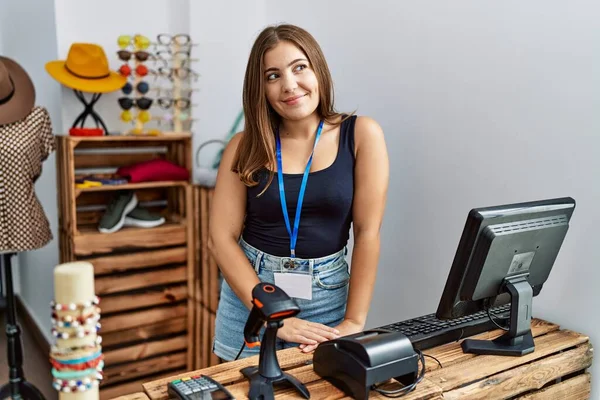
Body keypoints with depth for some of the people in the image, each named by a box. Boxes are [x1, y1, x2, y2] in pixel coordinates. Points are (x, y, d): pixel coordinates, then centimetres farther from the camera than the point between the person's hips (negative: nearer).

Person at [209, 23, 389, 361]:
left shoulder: (361, 134, -6)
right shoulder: (245, 147, -3)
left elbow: (368, 233, -9)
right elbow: (221, 237, -7)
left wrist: (354, 322, -12)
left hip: (327, 294, 0)